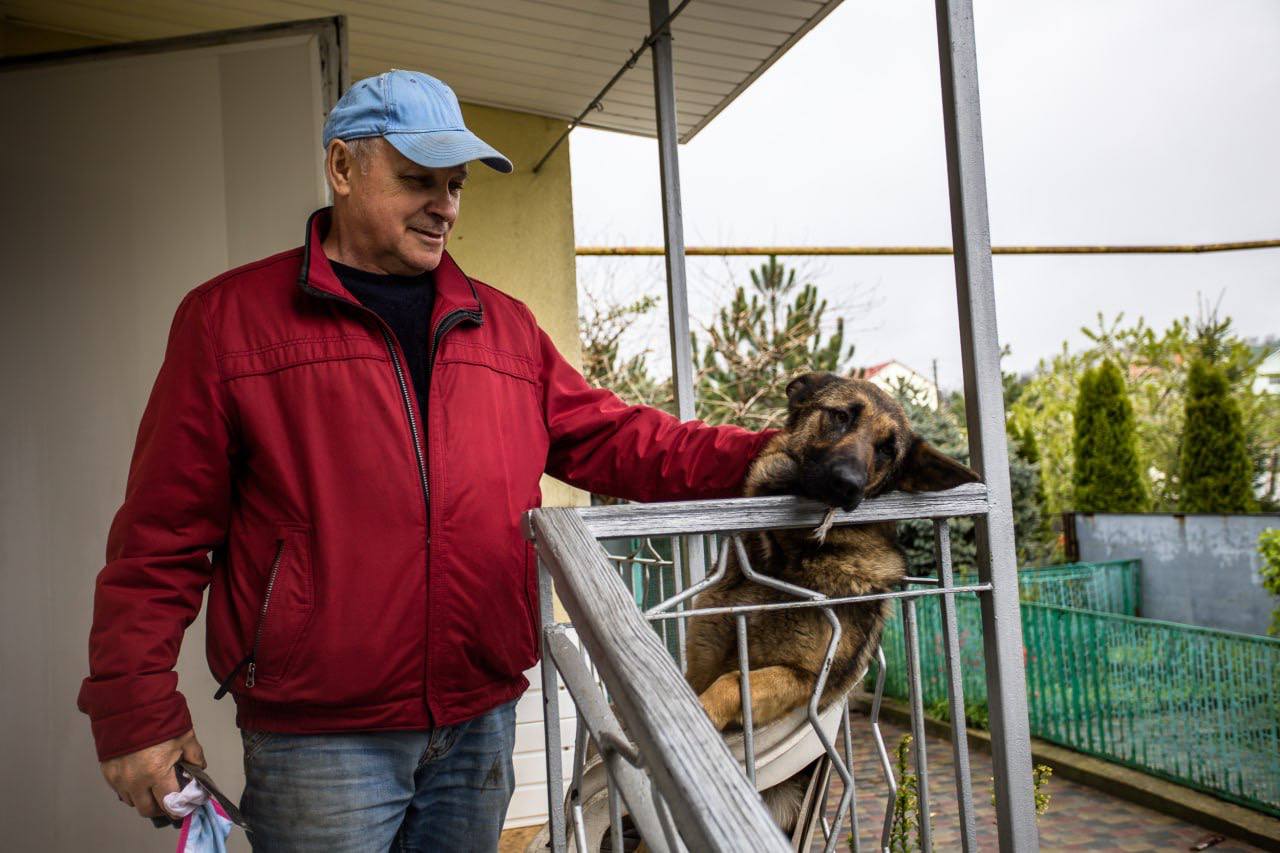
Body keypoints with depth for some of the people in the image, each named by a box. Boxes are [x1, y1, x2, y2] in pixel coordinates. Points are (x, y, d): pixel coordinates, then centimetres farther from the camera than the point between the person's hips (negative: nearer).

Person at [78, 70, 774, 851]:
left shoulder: (504, 325, 10)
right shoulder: (229, 318, -2)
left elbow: (612, 439, 7)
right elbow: (162, 532, -4)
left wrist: (761, 459, -6)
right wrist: (137, 712, -6)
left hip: (482, 721, 5)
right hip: (319, 737, -4)